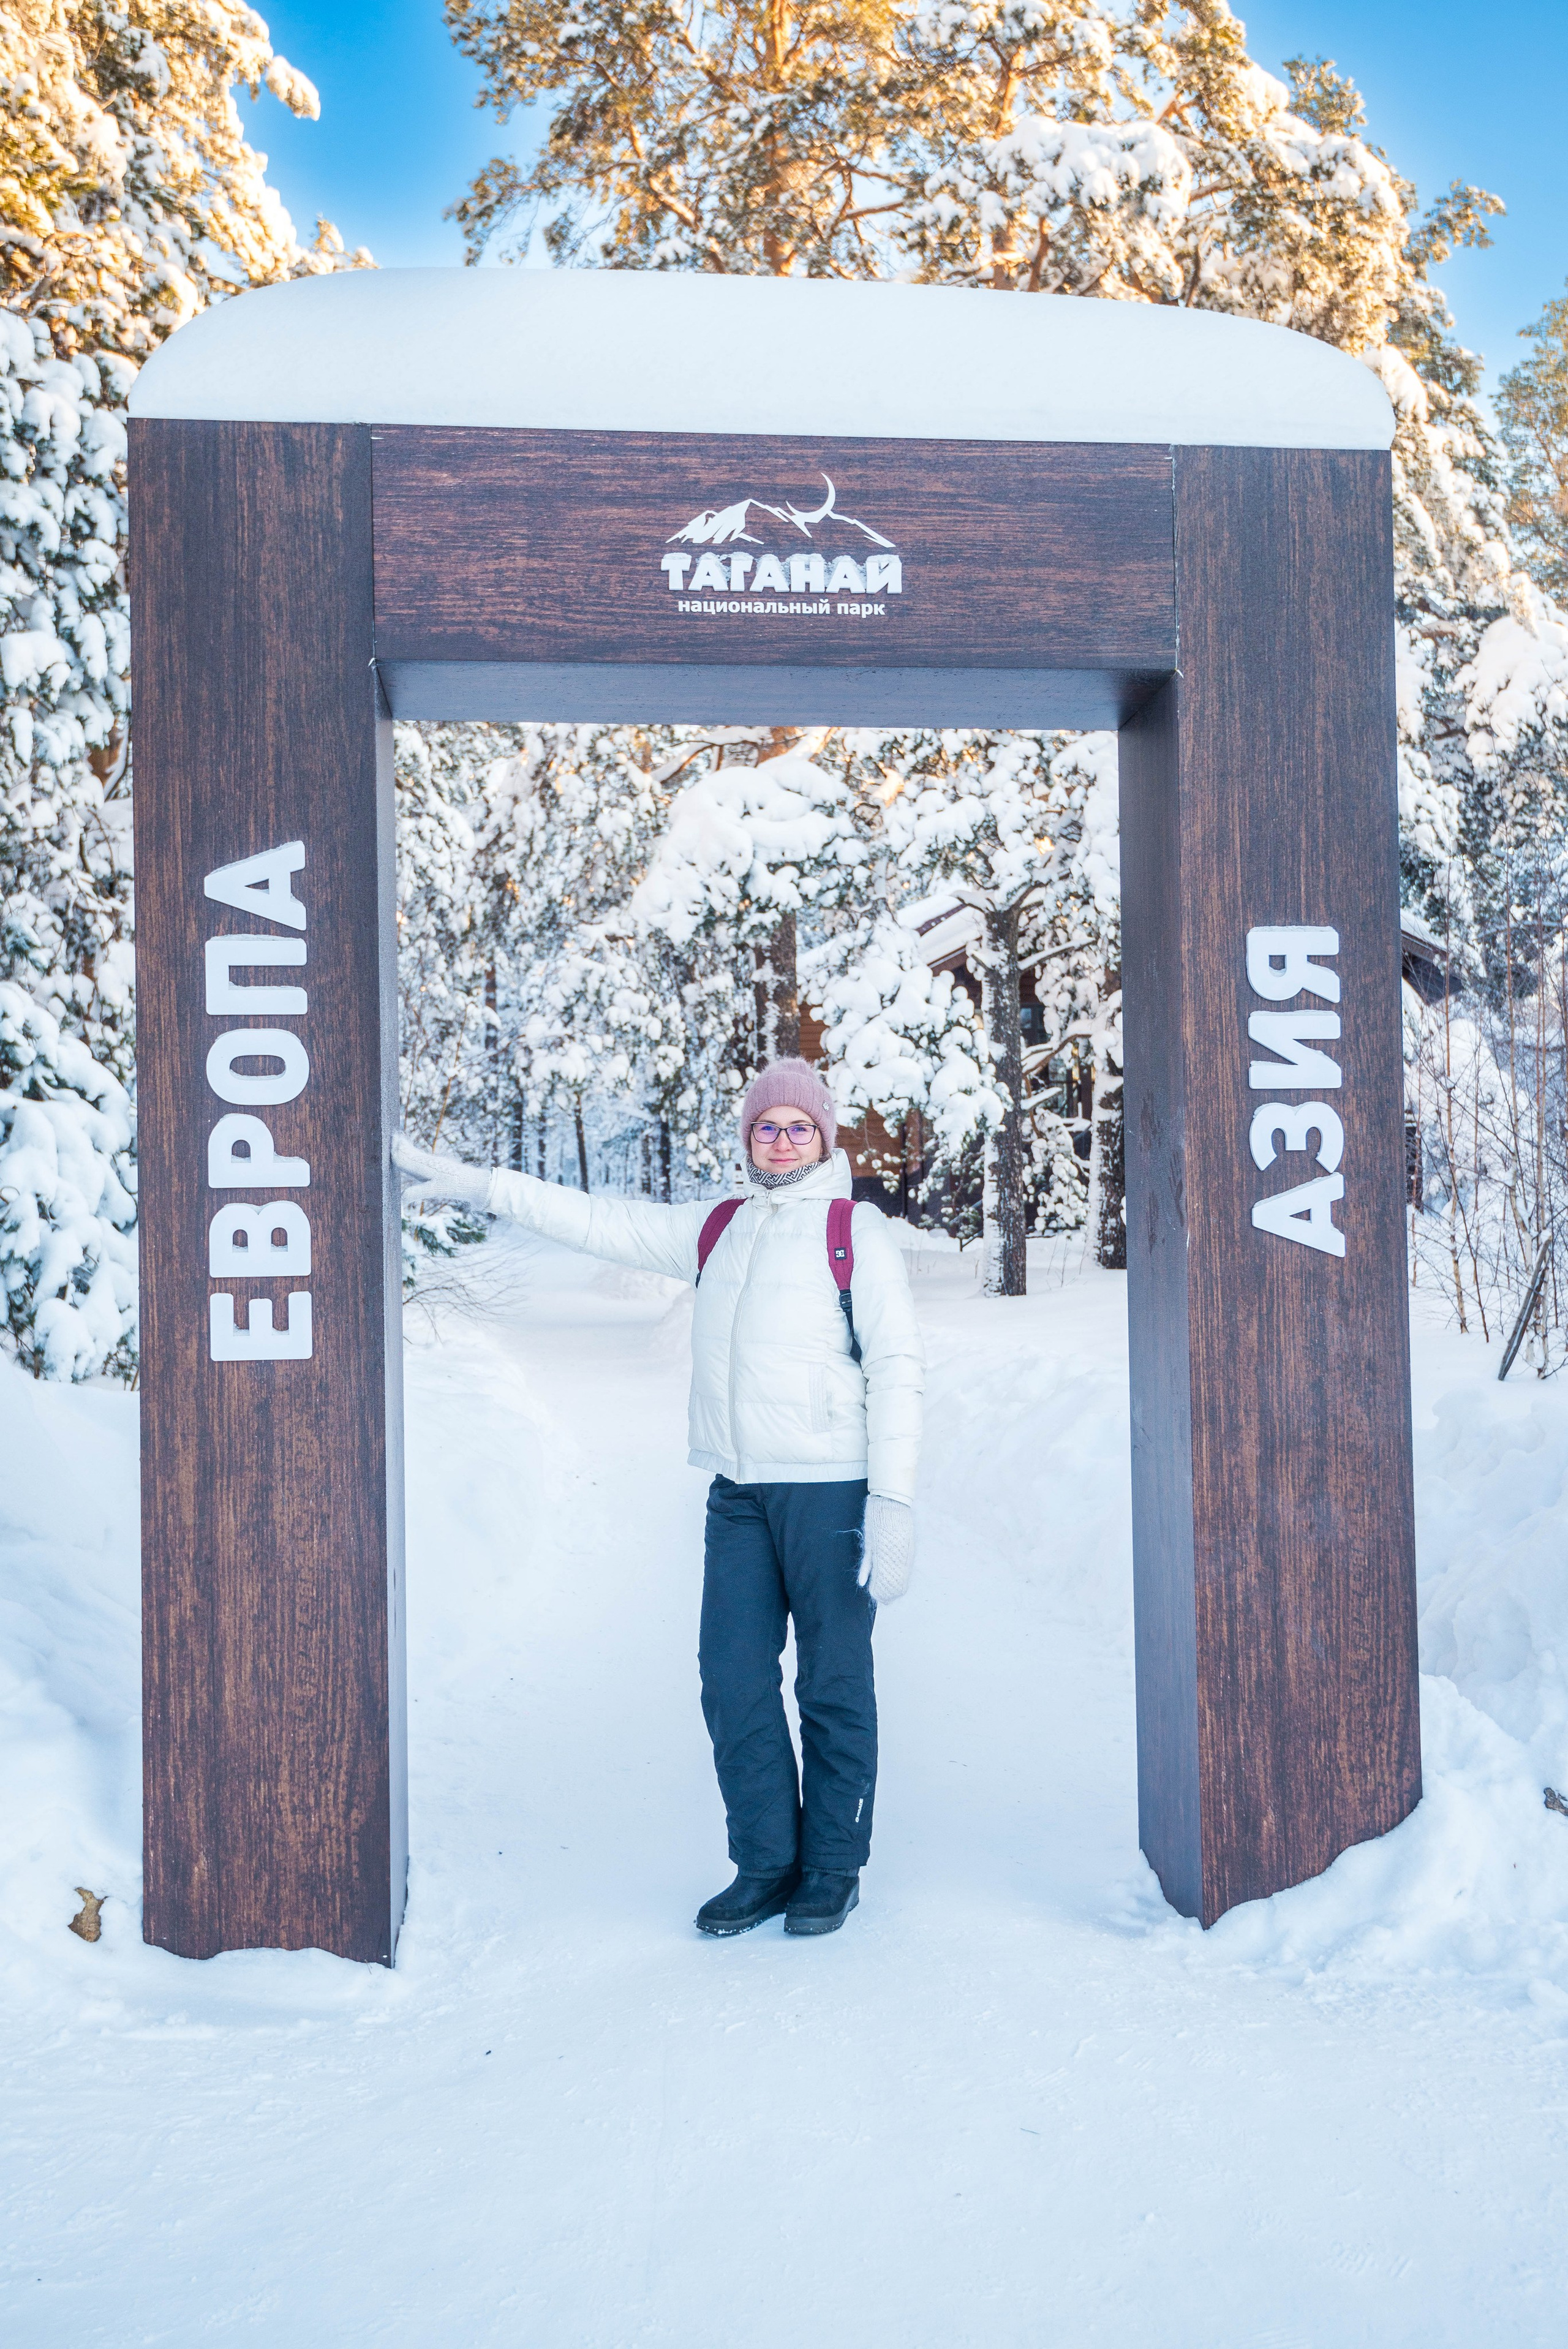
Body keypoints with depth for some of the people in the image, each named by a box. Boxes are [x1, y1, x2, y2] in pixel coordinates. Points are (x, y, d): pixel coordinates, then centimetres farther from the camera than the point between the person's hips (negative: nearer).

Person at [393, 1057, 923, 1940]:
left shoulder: (859, 1232, -1)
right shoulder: (716, 1229, 15)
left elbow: (897, 1369, -6)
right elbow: (598, 1221, 17)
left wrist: (894, 1503, -12)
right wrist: (468, 1182, 13)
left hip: (830, 1493, -5)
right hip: (738, 1496, 5)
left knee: (833, 1690, 3)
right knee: (735, 1685, 5)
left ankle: (834, 1869, 19)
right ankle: (766, 1866, 19)